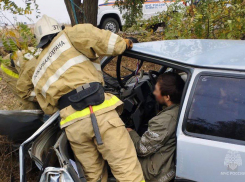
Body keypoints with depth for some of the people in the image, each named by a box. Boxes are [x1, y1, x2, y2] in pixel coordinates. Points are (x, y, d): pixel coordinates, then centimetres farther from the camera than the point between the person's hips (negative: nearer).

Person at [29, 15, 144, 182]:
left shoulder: (38, 73, 27)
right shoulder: (66, 37, 13)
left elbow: (49, 108, 24)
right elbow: (92, 35, -7)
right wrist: (123, 43, 6)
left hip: (73, 124, 5)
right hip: (100, 111, -5)